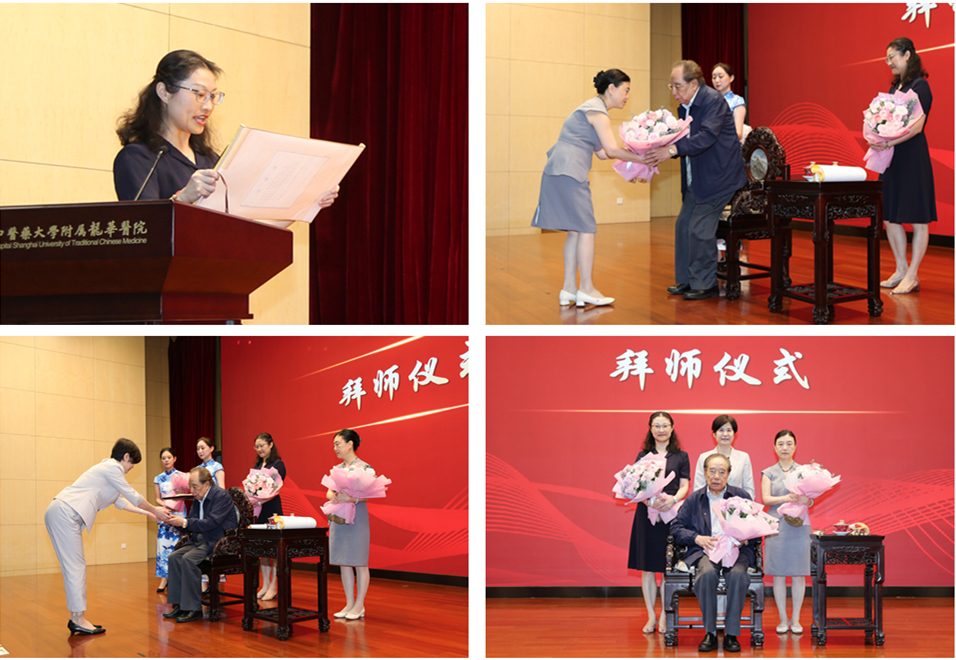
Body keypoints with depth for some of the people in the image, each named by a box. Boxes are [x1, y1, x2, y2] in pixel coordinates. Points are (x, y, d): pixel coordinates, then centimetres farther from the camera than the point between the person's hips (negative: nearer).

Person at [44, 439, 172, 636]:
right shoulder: (112, 468, -5)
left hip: (60, 514, 10)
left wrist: (147, 512, 36)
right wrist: (155, 511, 14)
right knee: (75, 567, -9)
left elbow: (120, 501, 34)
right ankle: (79, 619, -8)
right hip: (65, 514, -10)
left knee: (74, 567, 10)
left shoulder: (107, 468, 26)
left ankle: (76, 619, 11)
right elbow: (133, 496, 0)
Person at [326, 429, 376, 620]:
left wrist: (351, 498, -31)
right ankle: (349, 603, 16)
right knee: (343, 562, 9)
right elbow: (329, 491, 10)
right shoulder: (337, 469, 13)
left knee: (359, 562, -1)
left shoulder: (364, 468, -9)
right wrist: (333, 496, -14)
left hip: (357, 517, -7)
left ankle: (359, 605, 5)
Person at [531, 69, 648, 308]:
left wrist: (636, 153, 13)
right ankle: (586, 289, -3)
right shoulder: (597, 111, -9)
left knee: (575, 230, 10)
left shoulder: (594, 108, 22)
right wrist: (641, 158, -6)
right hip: (568, 173, -10)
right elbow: (611, 150, -14)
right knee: (586, 228, -6)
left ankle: (569, 288, 10)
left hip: (560, 173, 10)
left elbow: (602, 152, 20)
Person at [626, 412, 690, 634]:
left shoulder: (681, 456, 9)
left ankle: (665, 617, 7)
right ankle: (651, 616, 9)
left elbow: (685, 486, 4)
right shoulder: (643, 455, 11)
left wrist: (673, 499, -17)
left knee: (668, 567, -1)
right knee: (647, 566, 1)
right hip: (646, 513, 1)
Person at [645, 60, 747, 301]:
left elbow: (707, 136, -31)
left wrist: (672, 149, -40)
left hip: (718, 177, -9)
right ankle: (686, 280, 19)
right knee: (683, 225, 9)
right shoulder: (684, 107, 10)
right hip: (696, 180, 9)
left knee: (700, 229, -10)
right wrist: (662, 151, -4)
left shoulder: (713, 101, -18)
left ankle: (706, 284, 1)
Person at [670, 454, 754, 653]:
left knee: (738, 574, -34)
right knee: (707, 573, -34)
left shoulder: (741, 496, 15)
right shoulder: (694, 499, 16)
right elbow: (676, 527, 10)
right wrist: (698, 538, -7)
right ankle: (710, 633, -24)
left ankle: (731, 634, -25)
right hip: (705, 552, 0)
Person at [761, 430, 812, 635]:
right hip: (776, 525, 0)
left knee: (799, 574, 0)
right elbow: (766, 499, -3)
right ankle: (783, 619, 8)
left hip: (799, 527, 0)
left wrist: (805, 500, -22)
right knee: (778, 574, 0)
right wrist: (786, 498, -21)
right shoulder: (768, 473, 8)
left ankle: (795, 619, 9)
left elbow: (811, 500, 2)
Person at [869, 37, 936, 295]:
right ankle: (901, 270, 19)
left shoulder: (920, 86, -9)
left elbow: (916, 126, -18)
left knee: (918, 218, -3)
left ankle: (912, 277, -1)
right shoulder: (894, 87, 16)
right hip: (891, 158, 9)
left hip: (913, 157, -9)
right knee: (889, 215, 9)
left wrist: (889, 143, -26)